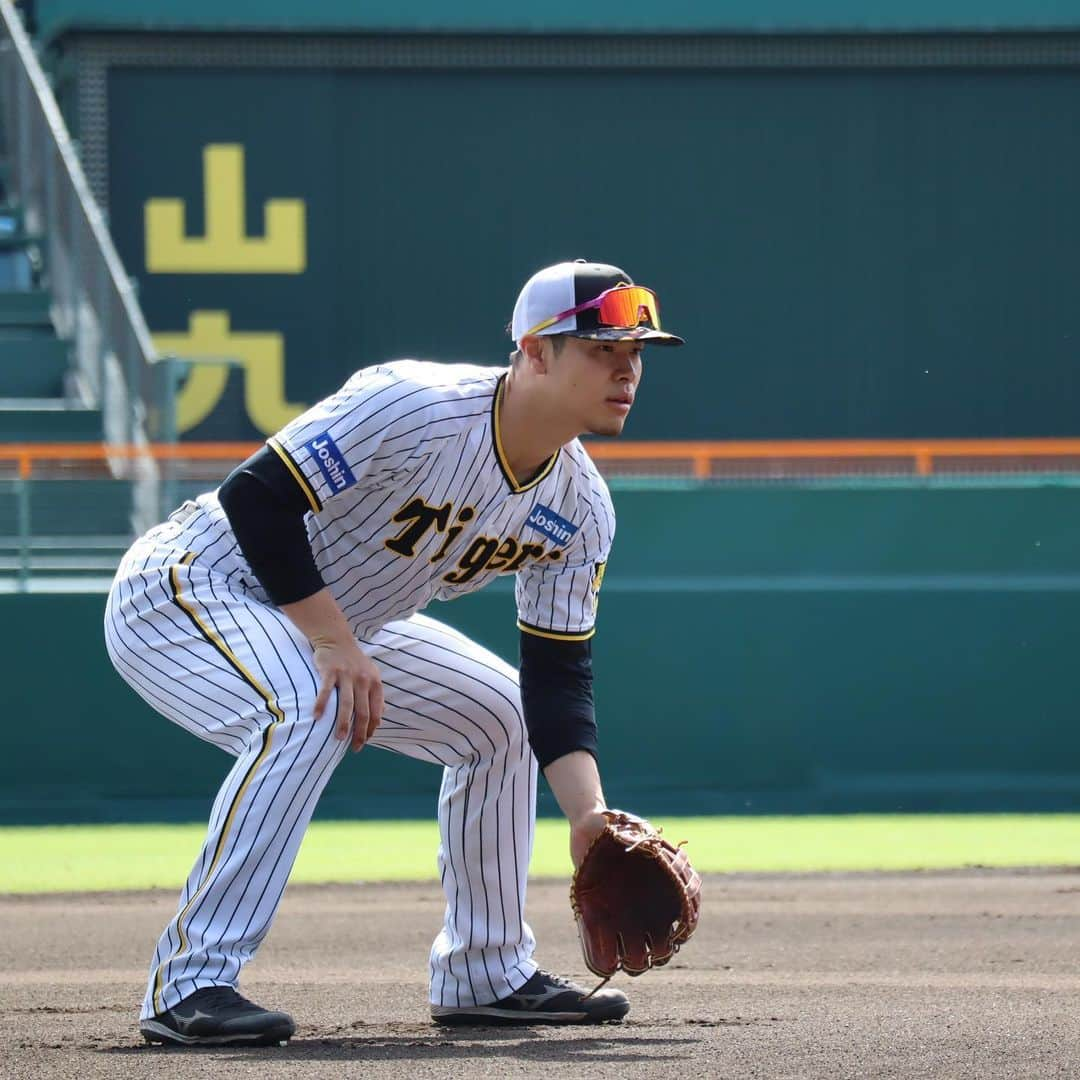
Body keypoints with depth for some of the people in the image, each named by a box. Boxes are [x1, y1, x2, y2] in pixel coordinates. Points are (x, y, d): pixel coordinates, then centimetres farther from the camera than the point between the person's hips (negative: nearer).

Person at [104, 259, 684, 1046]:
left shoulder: (579, 510, -5)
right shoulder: (417, 409, -30)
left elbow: (558, 676, -2)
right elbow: (255, 500, -30)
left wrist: (589, 816, -16)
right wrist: (335, 644, -31)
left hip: (335, 628, 9)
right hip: (184, 590, -9)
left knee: (500, 712, 9)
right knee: (310, 710, -35)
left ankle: (488, 975, 19)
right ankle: (190, 984, -32)